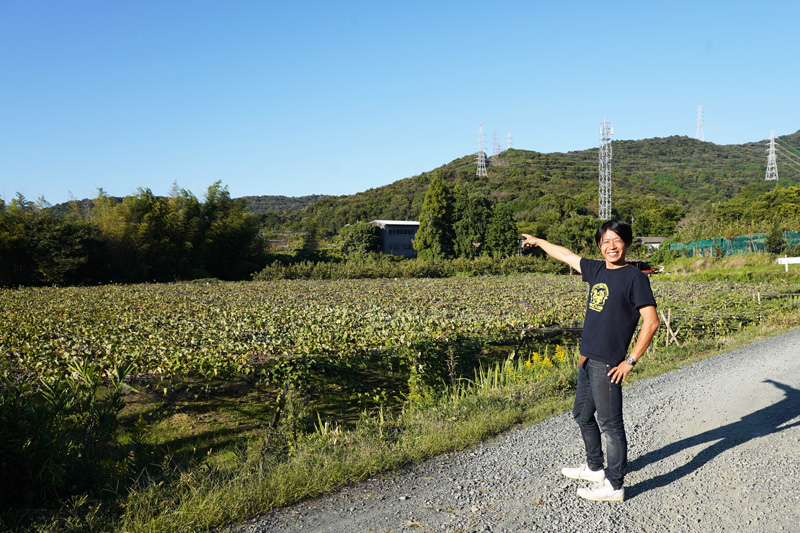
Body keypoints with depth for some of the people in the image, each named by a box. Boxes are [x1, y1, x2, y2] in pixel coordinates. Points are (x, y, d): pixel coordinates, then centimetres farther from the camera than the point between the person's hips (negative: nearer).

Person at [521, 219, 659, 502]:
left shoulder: (634, 277, -9)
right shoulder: (596, 269, 10)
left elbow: (651, 322, -13)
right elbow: (566, 254, 25)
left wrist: (630, 361, -14)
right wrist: (538, 241, 38)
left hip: (607, 365, -8)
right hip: (588, 360, 8)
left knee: (610, 424, -1)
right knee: (583, 415, 20)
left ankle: (613, 486, 10)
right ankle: (594, 468, 37)